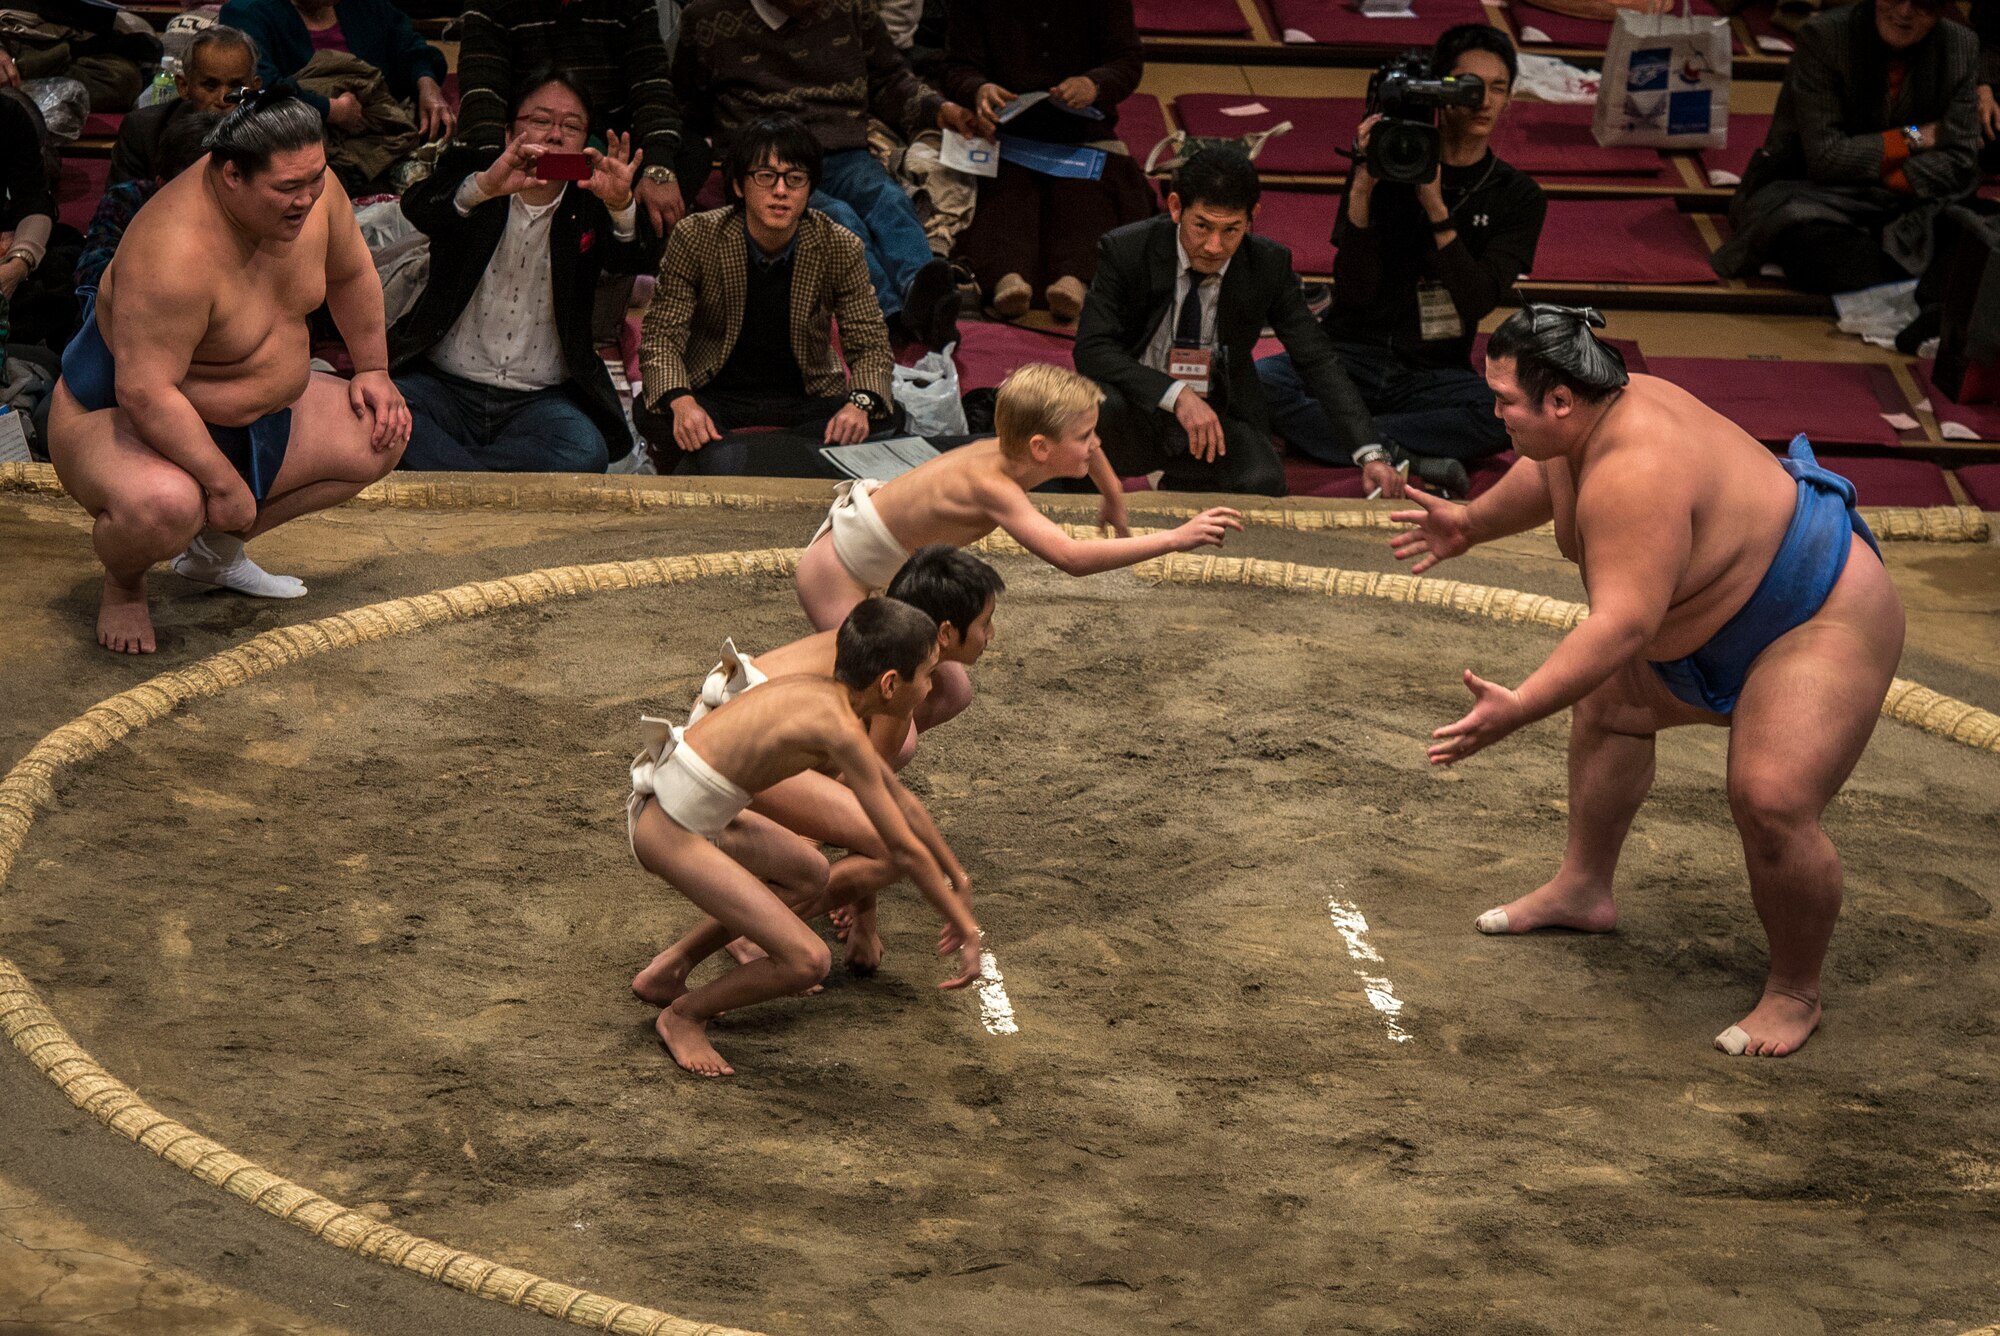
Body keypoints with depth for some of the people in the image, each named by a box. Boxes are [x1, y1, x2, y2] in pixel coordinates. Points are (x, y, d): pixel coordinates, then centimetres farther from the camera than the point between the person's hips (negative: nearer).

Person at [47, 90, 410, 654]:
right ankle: (124, 582, 0)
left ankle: (216, 550, 16)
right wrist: (224, 484, -30)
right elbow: (145, 393, -36)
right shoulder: (176, 252, -37)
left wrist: (374, 370, 10)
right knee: (165, 506, -40)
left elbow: (350, 273, 10)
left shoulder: (310, 187, -13)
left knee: (382, 434, 4)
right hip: (120, 418, -9)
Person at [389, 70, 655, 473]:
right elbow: (417, 208, -17)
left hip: (540, 400, 1)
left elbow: (636, 258, -11)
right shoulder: (472, 174, 5)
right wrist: (485, 187, -39)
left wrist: (621, 206, -35)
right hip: (446, 389, -1)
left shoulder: (589, 204, 9)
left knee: (585, 453, -31)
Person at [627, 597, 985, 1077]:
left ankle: (665, 972, 30)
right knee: (808, 961, -13)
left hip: (690, 808, 10)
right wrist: (966, 928, -5)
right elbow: (905, 849, -15)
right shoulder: (840, 728, -20)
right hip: (668, 831, -10)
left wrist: (957, 880, 31)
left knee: (811, 877, 29)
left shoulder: (827, 695, 9)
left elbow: (901, 801, 22)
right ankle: (681, 1015, 10)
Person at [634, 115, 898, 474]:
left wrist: (860, 402, -27)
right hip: (712, 396, -3)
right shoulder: (695, 238, -9)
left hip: (806, 400, 3)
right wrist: (680, 400, -32)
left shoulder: (840, 248, -6)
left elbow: (870, 343, -3)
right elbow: (662, 334, -10)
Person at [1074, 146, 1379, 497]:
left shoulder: (1269, 265, -6)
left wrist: (1369, 453, -17)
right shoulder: (1126, 251, -12)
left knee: (1263, 483, -30)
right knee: (1098, 403, -37)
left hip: (1220, 424, 2)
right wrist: (1176, 395, -33)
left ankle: (1180, 483, 4)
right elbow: (1092, 350, -18)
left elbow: (1317, 360, -4)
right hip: (1137, 421, -2)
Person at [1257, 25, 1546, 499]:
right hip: (1350, 357, -1)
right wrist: (1363, 186, -20)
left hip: (1433, 372, 1)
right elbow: (1355, 290, -9)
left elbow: (1476, 300, -11)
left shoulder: (1518, 197, 4)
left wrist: (1435, 203, -19)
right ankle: (1400, 455, -33)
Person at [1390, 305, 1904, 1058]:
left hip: (1822, 624, -11)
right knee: (1607, 703, 23)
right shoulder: (1605, 412, -8)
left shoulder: (1634, 474, -37)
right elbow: (1548, 478, 19)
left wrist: (1516, 712, -46)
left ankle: (1795, 994, -4)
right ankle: (1584, 890, 36)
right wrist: (1474, 523, 20)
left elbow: (1621, 625, -44)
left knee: (1771, 803, -24)